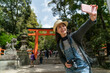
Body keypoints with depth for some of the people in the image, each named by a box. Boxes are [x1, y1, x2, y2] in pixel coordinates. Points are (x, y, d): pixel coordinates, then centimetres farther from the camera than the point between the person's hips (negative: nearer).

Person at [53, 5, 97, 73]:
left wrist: (92, 19, -49)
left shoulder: (74, 36, -8)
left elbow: (82, 29, -29)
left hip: (83, 67, -3)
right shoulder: (59, 43, 5)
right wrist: (65, 63, -6)